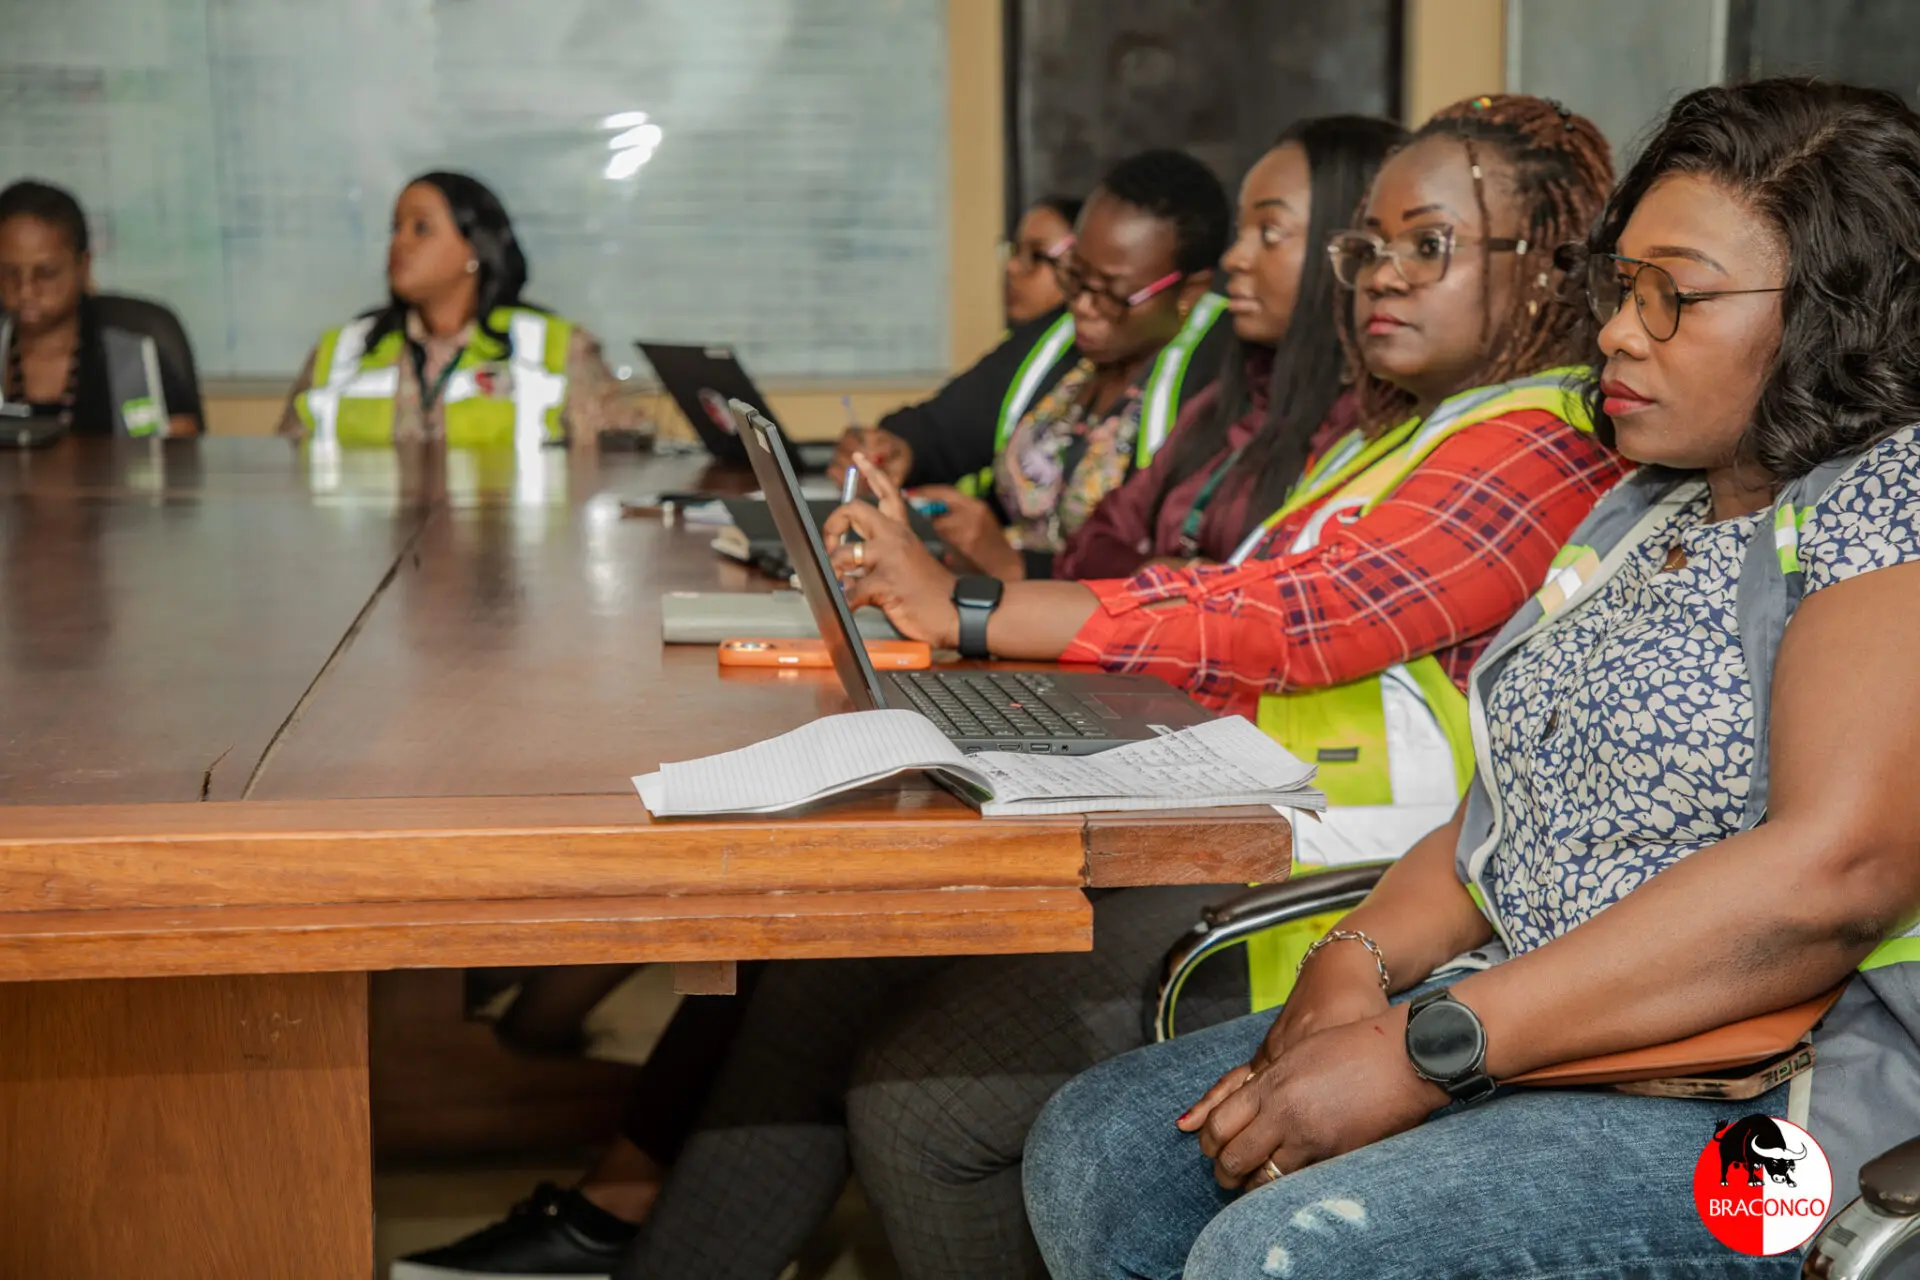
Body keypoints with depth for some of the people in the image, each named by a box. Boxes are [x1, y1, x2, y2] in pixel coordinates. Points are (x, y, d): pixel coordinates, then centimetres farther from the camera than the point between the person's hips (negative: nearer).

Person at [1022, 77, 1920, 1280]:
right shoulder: (1649, 512, 17)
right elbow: (1511, 808, 15)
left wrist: (1422, 1053, -25)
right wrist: (1362, 963, -7)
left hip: (1781, 1097, -8)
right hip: (1547, 1028, 9)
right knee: (1098, 1150, 1)